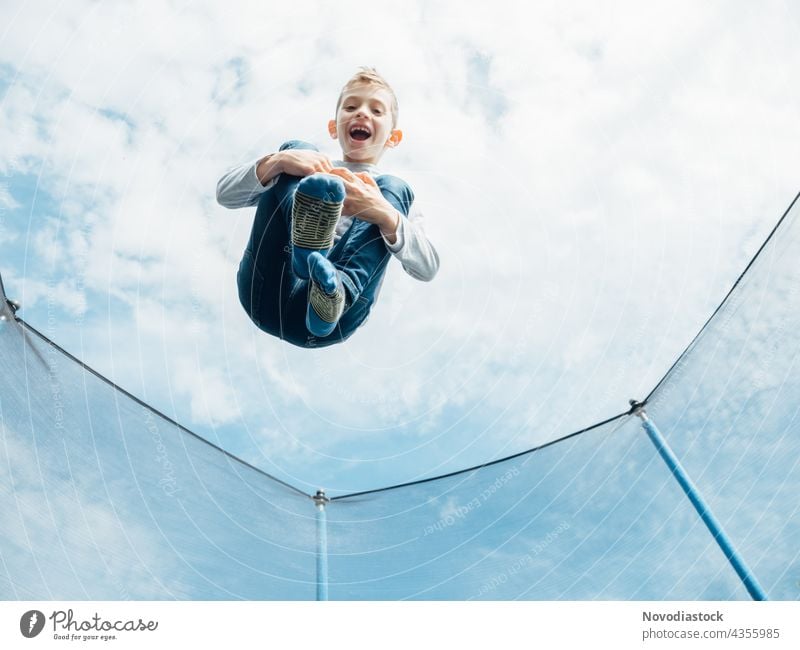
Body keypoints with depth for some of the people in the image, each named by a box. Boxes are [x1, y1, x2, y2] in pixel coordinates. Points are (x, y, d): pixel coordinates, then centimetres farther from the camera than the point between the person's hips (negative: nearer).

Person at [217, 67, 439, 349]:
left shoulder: (393, 194, 23)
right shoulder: (304, 163, 30)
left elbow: (428, 269, 4)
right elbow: (225, 195, 14)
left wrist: (385, 216, -16)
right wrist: (276, 162, -6)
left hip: (328, 316, -1)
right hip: (264, 295, 2)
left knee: (395, 187, -7)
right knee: (296, 148, 1)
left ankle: (334, 290, -34)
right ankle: (307, 246, -34)